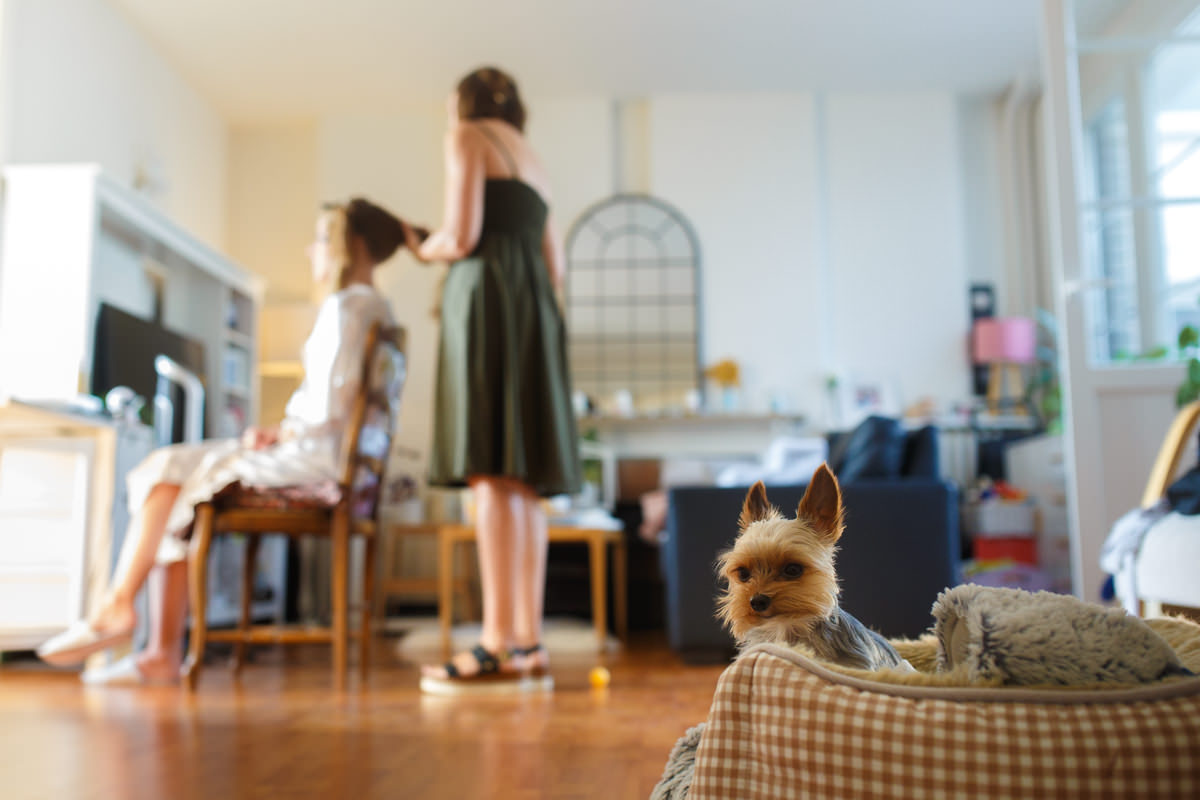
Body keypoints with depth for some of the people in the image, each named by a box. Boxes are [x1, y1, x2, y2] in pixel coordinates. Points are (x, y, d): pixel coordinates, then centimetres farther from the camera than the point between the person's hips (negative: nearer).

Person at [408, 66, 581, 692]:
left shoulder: (467, 136, 7)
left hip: (487, 294, -8)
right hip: (536, 307, 8)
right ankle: (529, 643, -2)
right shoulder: (534, 163, 29)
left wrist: (422, 249, 12)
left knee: (491, 470, -15)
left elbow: (460, 235, -7)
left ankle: (499, 644, -18)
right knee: (522, 478, 1)